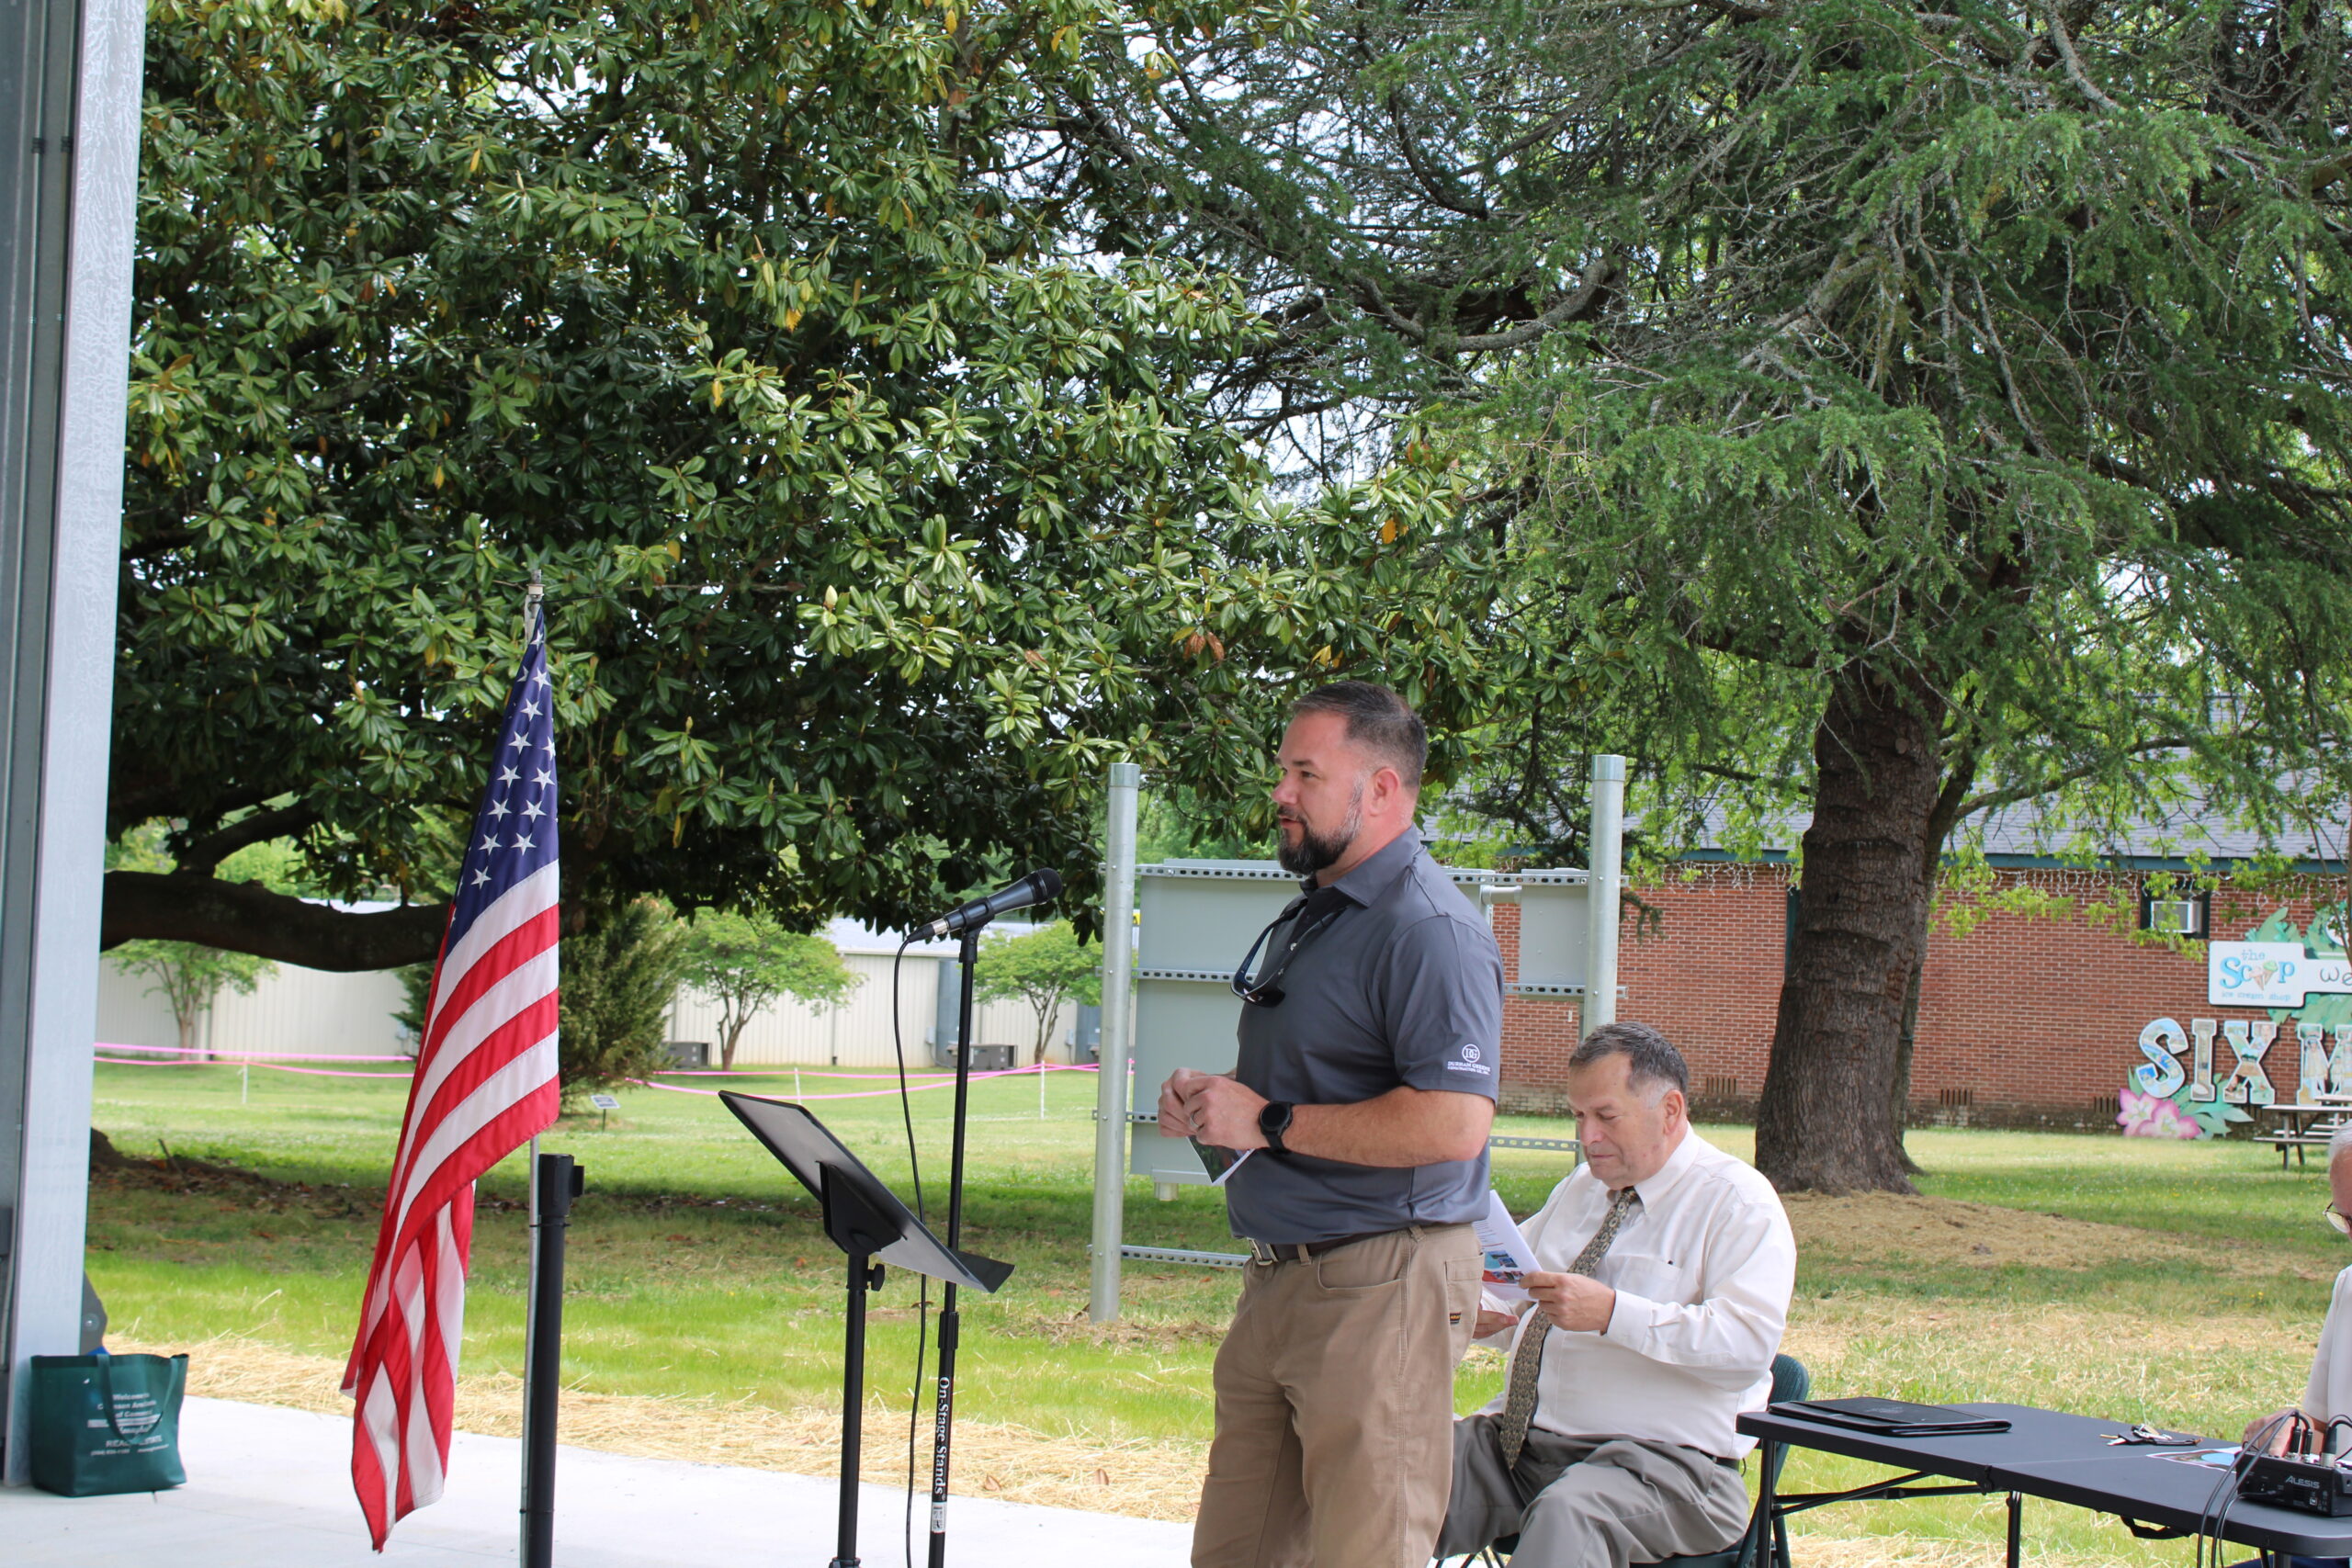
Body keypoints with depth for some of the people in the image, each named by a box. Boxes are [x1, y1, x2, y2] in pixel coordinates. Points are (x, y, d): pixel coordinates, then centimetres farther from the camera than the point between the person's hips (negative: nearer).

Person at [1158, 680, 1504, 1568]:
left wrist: (1267, 1123, -19)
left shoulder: (1428, 929, -15)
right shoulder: (1307, 919, 18)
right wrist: (1210, 1102, 9)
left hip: (1381, 1289, -10)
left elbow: (1453, 1121, -26)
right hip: (1278, 1283, 10)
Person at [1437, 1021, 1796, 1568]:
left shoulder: (1740, 1201, -2)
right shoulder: (1578, 1190, 22)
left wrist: (1611, 1312, -25)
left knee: (1566, 1517, -39)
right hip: (1517, 1438, 6)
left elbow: (1748, 1345, -15)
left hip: (1658, 1456, -6)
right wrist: (1478, 1313, 3)